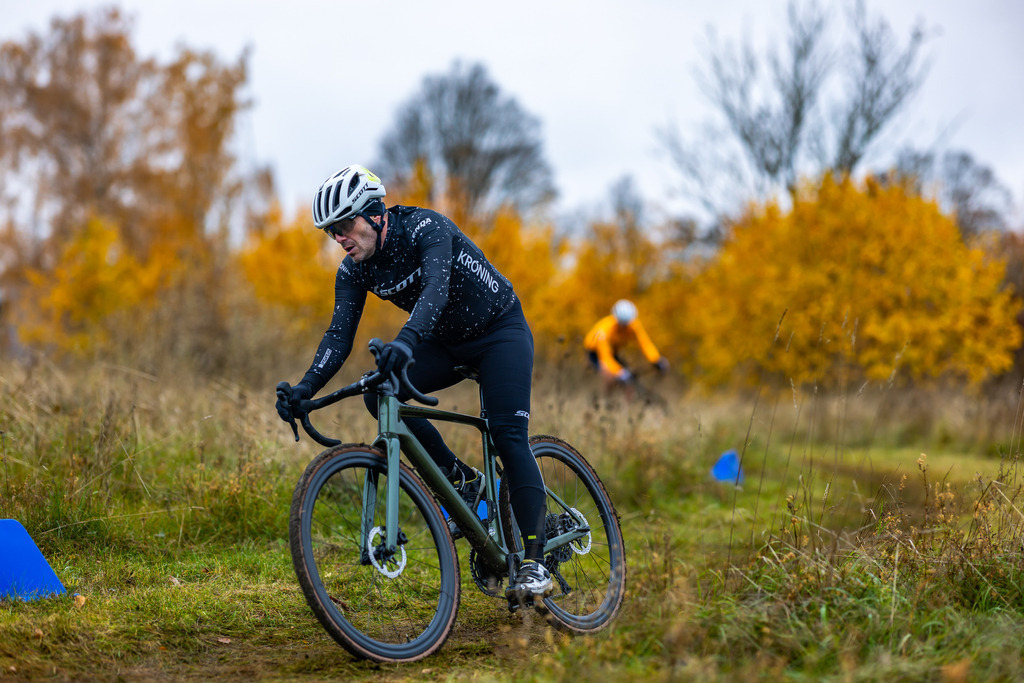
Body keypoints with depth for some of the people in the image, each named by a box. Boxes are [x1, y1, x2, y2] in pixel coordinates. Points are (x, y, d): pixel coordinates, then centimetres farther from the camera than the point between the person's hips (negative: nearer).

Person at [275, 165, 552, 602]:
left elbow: (436, 287, -45)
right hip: (446, 343, 6)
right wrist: (305, 389, -30)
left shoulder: (426, 228, -28)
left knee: (508, 435, -20)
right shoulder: (354, 271, -10)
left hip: (499, 330, -6)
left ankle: (535, 562, -16)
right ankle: (461, 481, -3)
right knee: (379, 394, -18)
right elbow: (339, 336, -14)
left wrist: (406, 341, -63)